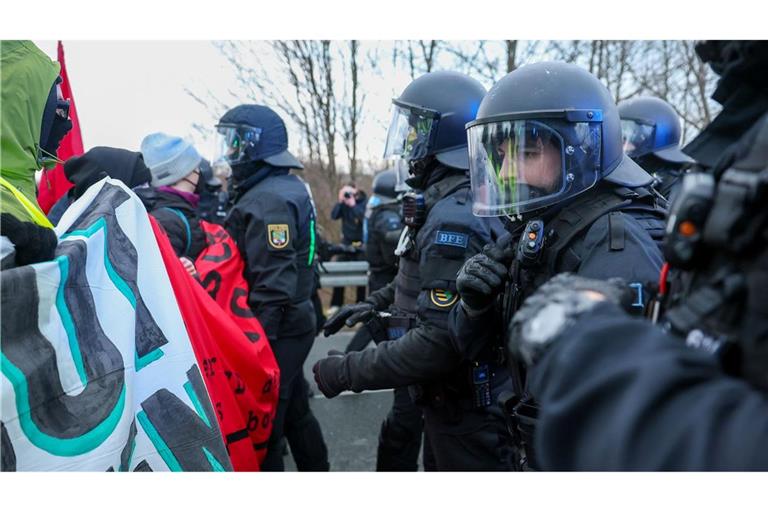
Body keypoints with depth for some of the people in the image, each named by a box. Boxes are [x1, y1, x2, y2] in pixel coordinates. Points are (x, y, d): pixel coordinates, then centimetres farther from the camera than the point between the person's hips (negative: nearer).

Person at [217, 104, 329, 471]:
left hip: (277, 331, -10)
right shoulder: (289, 187, 11)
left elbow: (273, 287, -25)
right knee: (295, 412, 22)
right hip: (295, 323, 10)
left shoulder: (267, 200, -20)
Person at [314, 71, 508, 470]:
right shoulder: (470, 200, 6)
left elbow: (439, 341, -31)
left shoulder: (454, 218, -26)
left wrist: (347, 371, -23)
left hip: (463, 407, -9)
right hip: (458, 394, 9)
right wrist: (376, 301, 11)